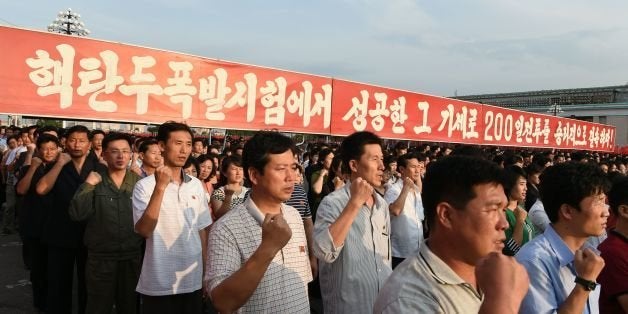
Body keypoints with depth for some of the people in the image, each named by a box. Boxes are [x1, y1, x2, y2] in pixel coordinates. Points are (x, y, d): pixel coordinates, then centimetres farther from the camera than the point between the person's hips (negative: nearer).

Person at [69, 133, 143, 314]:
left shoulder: (139, 182, -2)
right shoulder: (94, 181, -1)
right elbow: (77, 214, -12)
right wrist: (88, 185, -16)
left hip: (133, 257, 0)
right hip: (100, 258, 0)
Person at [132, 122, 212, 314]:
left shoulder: (196, 185, 4)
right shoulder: (145, 186, -9)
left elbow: (202, 231, 10)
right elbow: (144, 231, -20)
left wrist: (206, 273, 10)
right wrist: (160, 187, -25)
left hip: (193, 281, 4)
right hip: (158, 284, -4)